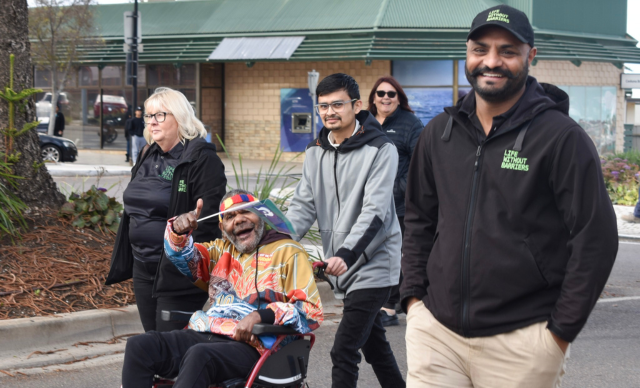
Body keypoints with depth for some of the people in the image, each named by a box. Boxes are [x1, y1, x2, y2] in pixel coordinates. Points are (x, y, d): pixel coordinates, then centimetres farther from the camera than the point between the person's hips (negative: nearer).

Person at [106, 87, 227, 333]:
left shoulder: (201, 159, -12)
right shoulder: (148, 156, 15)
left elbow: (209, 218, -18)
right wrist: (126, 261, 21)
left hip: (178, 275, -9)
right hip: (143, 270, 9)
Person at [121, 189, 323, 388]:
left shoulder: (288, 253, 5)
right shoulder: (223, 249, 23)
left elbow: (311, 312, -4)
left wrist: (261, 316, -18)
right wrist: (178, 231, -5)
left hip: (252, 347, -6)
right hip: (207, 334, 6)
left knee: (199, 355, -37)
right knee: (139, 346, -16)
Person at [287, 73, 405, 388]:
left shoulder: (380, 150, -13)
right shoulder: (315, 152, 9)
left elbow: (375, 211, -21)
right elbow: (303, 206, 5)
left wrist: (346, 253, -34)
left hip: (372, 264, -7)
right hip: (343, 267, 7)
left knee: (344, 351, -14)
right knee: (373, 342, 20)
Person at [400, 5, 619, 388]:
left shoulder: (561, 137, -7)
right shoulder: (439, 133, 10)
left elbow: (596, 238, -8)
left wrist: (562, 329, -9)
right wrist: (414, 295, 10)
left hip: (520, 340, -4)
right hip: (435, 330, 4)